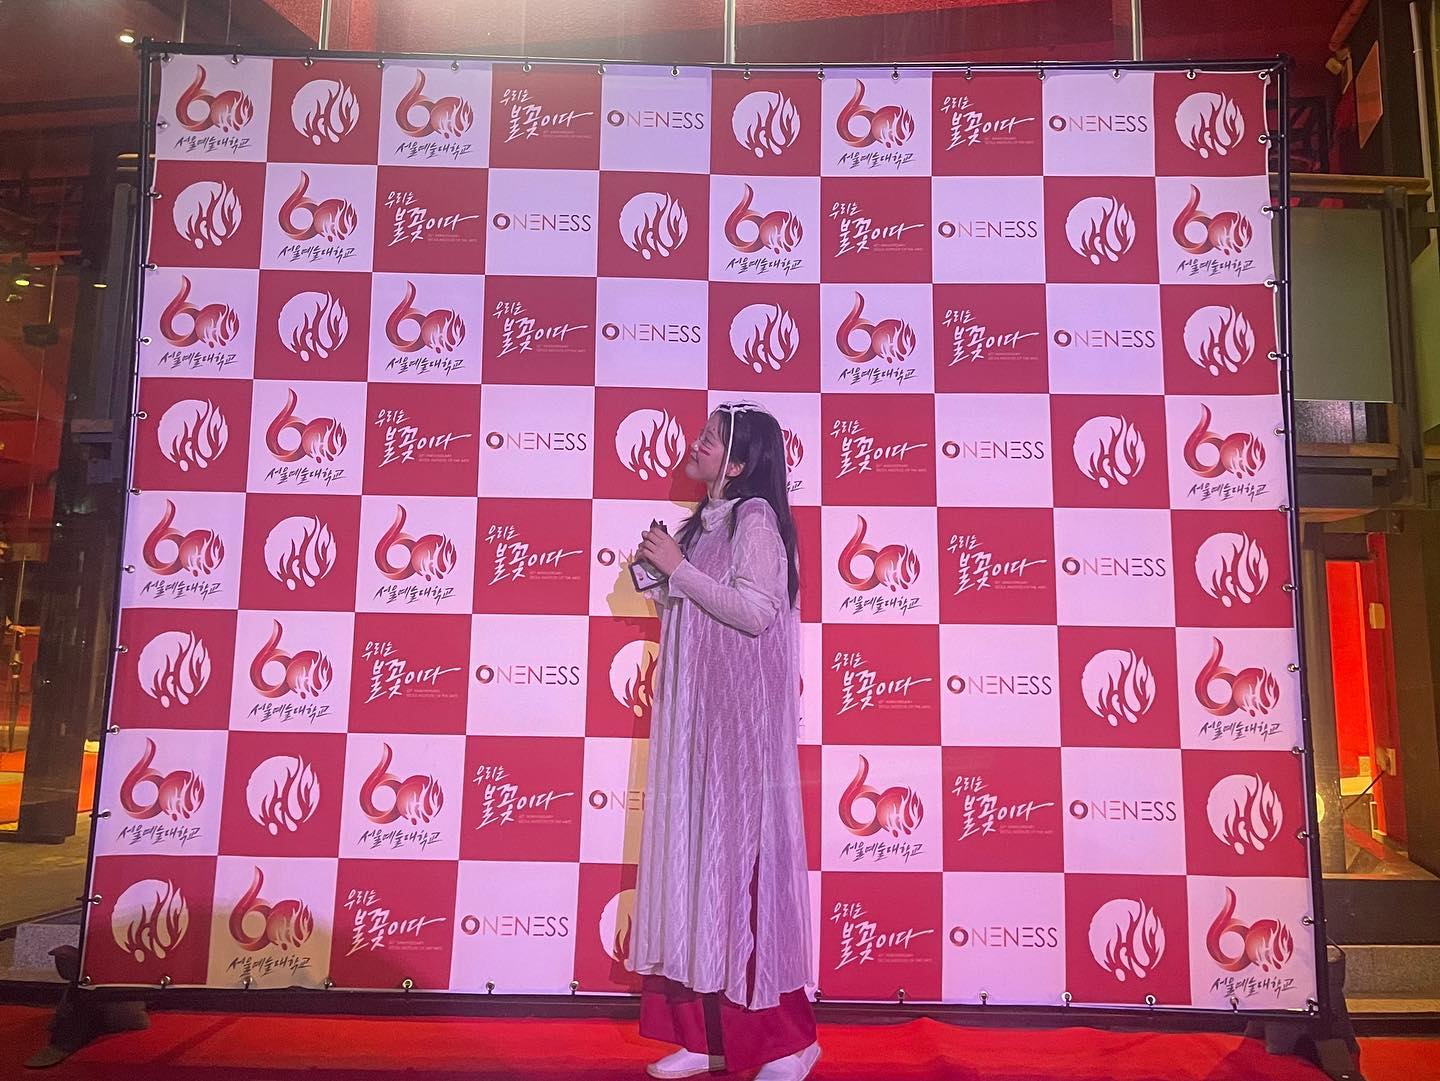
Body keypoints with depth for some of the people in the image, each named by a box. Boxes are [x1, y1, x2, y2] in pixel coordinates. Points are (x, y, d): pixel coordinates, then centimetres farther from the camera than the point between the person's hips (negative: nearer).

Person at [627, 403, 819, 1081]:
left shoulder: (754, 517, -8)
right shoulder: (702, 523, 16)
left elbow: (756, 612, -19)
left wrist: (678, 568, -15)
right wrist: (659, 579, 4)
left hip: (740, 718, -8)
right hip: (693, 716, 8)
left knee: (739, 859, -4)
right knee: (695, 859, 8)